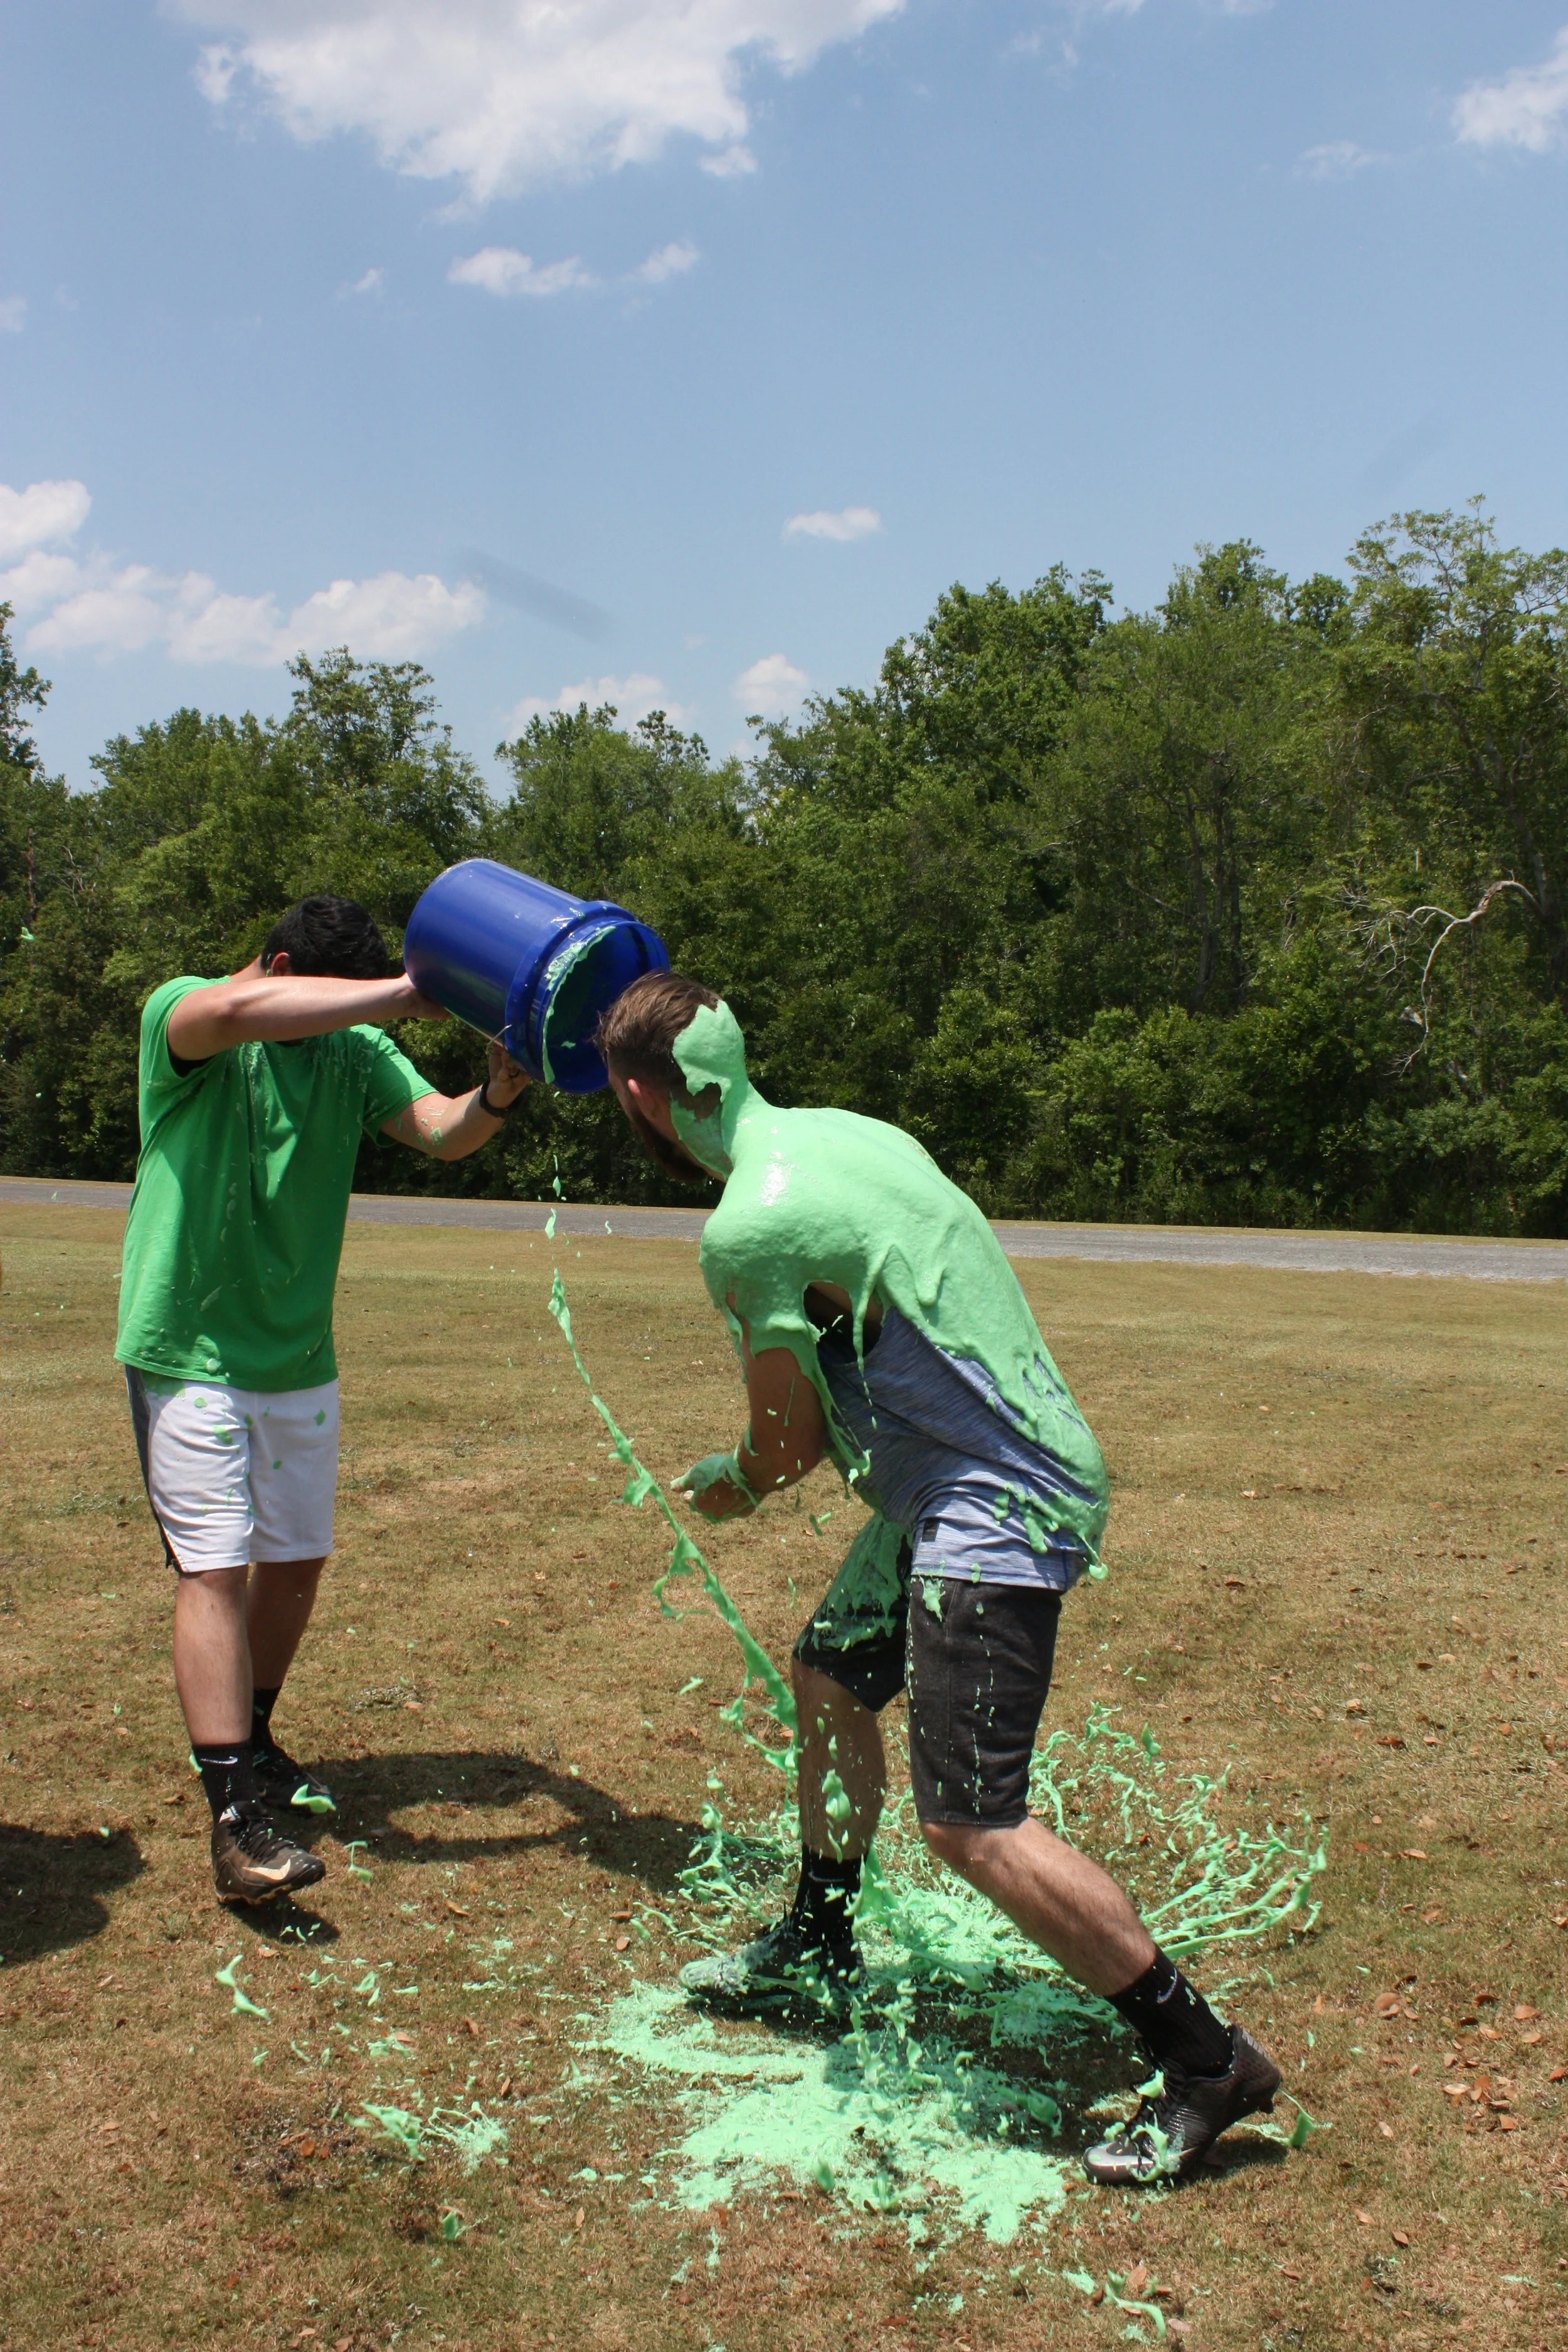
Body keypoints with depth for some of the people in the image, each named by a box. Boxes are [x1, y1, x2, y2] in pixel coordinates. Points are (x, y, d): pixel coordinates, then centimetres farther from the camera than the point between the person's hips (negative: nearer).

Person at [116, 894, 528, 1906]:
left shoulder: (355, 1050, 1)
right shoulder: (177, 1015, -11)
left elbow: (442, 1131, -14)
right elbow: (241, 1010, -36)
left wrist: (496, 1096, -37)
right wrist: (410, 994, -39)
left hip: (299, 1353, 6)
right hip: (191, 1352, -5)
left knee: (297, 1557, 13)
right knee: (215, 1567, -10)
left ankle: (249, 1744, 35)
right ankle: (236, 1817, -9)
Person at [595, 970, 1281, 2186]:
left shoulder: (747, 1229, -20)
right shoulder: (842, 1131, 7)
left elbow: (785, 1445, -8)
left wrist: (729, 1484, 13)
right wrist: (755, 1468, 17)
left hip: (993, 1506, -10)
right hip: (969, 1482, 10)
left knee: (972, 1824, -9)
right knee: (830, 1680, 23)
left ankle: (1206, 2060, 4)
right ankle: (818, 1950, 43)